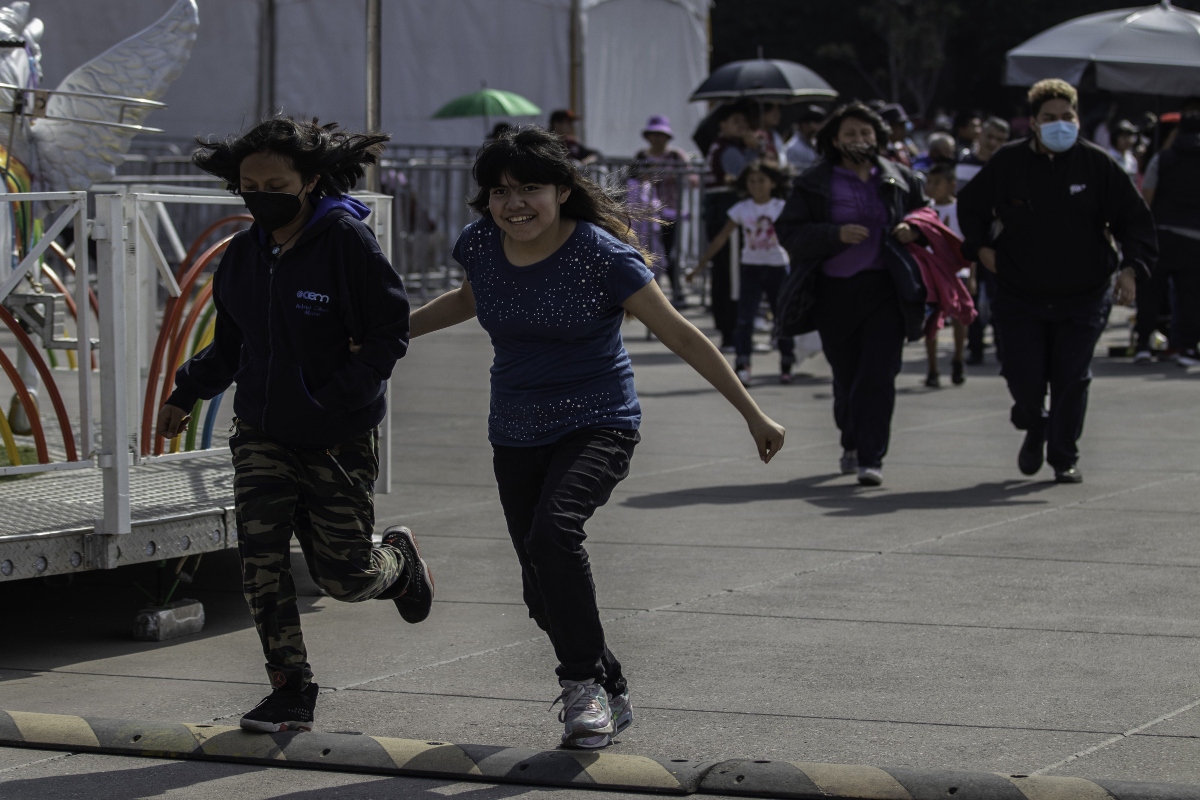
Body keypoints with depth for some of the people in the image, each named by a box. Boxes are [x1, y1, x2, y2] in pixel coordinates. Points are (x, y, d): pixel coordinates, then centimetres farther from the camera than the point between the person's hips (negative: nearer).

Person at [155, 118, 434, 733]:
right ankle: (290, 692, -1)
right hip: (263, 434, 5)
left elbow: (391, 332, -14)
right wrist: (186, 392, 3)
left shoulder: (346, 241, -15)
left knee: (344, 577, 2)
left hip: (341, 441, -5)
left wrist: (342, 396, -23)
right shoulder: (243, 254, 4)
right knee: (260, 557, -11)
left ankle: (399, 558, 38)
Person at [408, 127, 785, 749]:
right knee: (545, 594, 8)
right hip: (516, 436, 6)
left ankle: (584, 681, -18)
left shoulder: (600, 255, -17)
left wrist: (753, 415, -14)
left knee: (553, 532, -33)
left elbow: (679, 334, -14)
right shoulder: (481, 245, -3)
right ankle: (610, 697, 31)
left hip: (597, 426, -6)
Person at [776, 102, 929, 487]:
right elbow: (790, 233, -4)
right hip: (835, 292, 0)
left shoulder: (899, 179, 10)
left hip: (885, 290, 0)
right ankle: (852, 444, 35)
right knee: (846, 376, 10)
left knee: (878, 375, -11)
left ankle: (871, 458, -11)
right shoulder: (813, 184, 3)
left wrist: (913, 228, -2)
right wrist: (836, 234, -18)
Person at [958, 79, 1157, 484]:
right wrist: (981, 247, 3)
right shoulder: (1008, 163, -1)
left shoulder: (1097, 164, -4)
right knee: (1025, 377, -4)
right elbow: (970, 204, 16)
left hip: (1083, 297, -1)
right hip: (1020, 295, 1)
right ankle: (1035, 429, 29)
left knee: (1071, 378, -2)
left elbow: (1135, 217, 1)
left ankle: (1065, 457, 15)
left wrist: (1131, 267, -12)